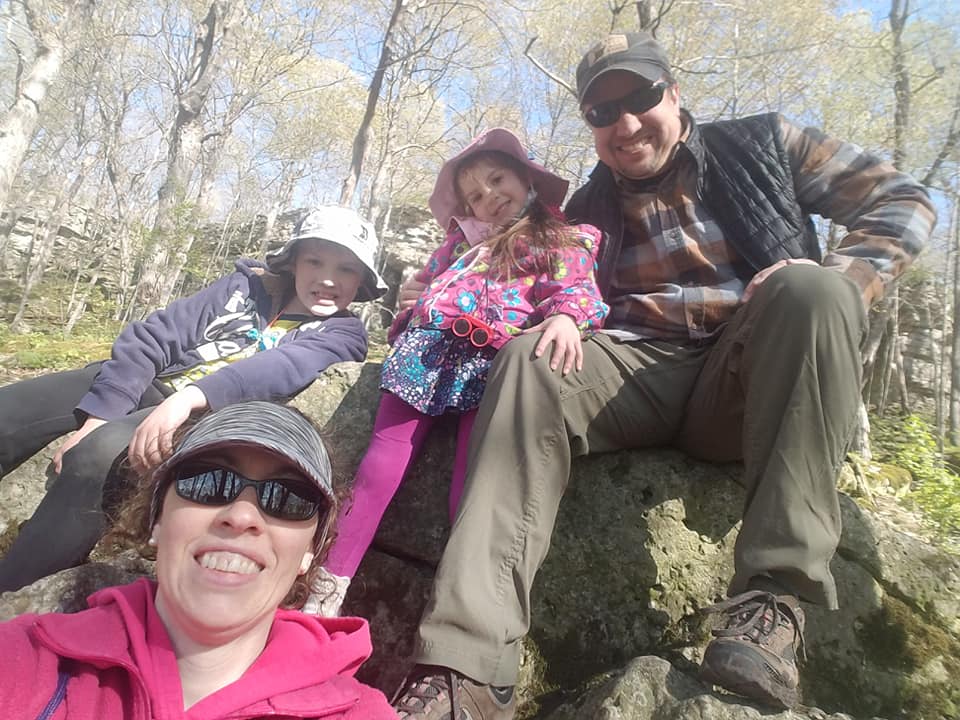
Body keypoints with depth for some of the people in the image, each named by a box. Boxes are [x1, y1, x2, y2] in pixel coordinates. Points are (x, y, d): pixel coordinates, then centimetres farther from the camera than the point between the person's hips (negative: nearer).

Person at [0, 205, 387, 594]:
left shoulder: (342, 333, -2)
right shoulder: (247, 285, 7)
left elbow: (281, 369, -22)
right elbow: (152, 338, 1)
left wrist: (189, 398, -38)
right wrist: (95, 417, -11)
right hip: (142, 384, 5)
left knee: (98, 454, -29)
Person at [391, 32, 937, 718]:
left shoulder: (763, 144, 12)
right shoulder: (586, 210, 17)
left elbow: (903, 203, 10)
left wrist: (834, 283, -11)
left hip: (753, 381, 0)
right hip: (643, 376, 1)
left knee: (811, 287, -29)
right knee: (531, 361, -26)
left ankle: (774, 593, -32)